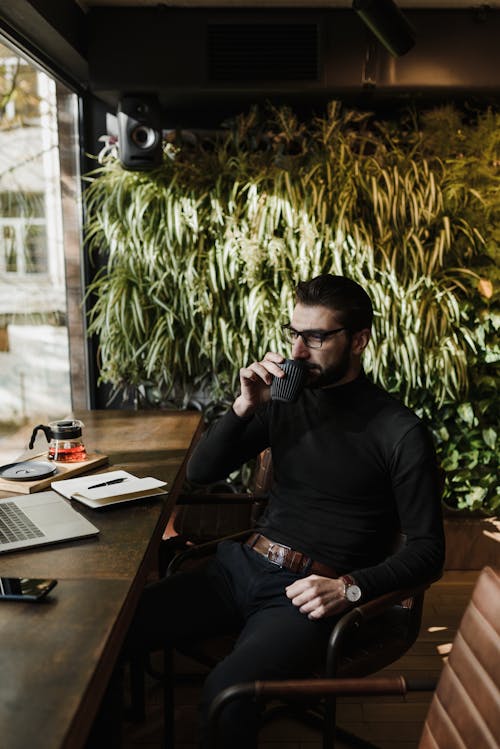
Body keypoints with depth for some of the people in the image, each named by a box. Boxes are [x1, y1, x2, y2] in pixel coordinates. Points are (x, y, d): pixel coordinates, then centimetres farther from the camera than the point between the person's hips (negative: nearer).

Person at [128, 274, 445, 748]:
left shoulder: (400, 433, -7)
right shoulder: (285, 399, 7)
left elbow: (427, 549, -4)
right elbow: (200, 472, 9)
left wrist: (350, 588, -20)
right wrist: (245, 406, -7)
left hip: (306, 594, -5)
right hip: (242, 566, 5)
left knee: (226, 693, -32)